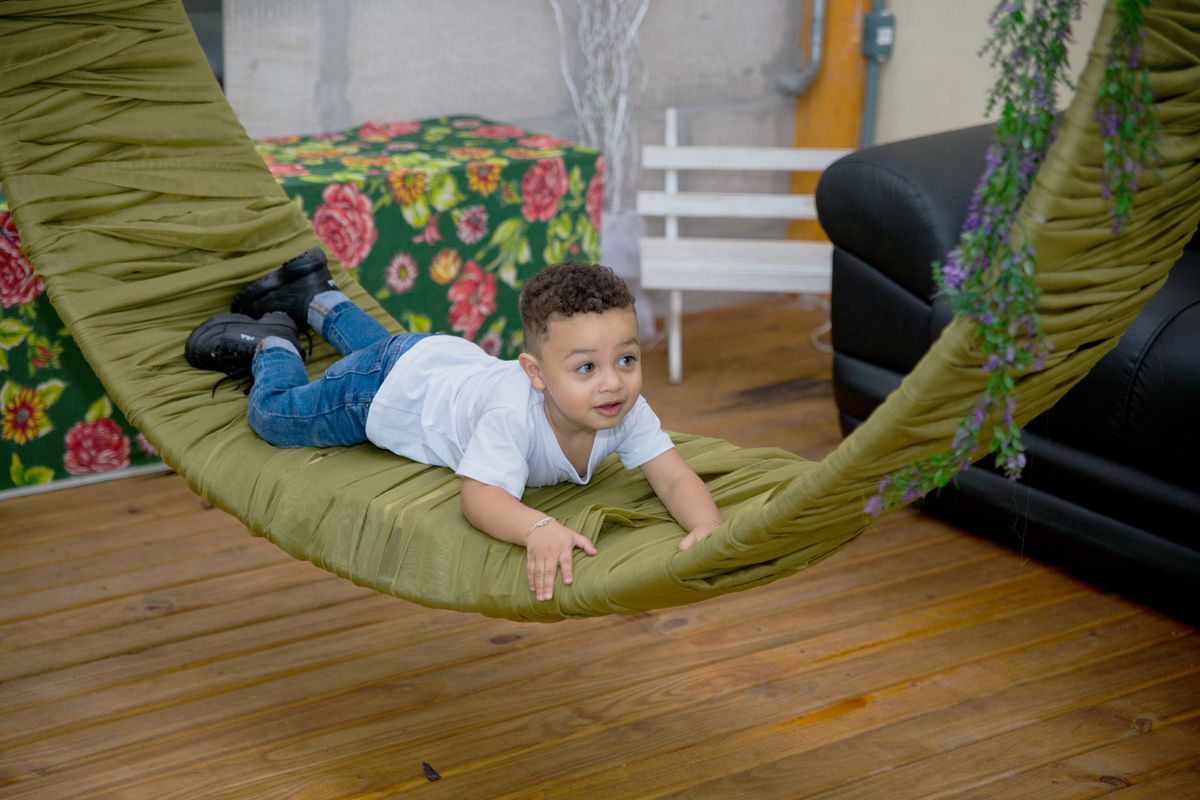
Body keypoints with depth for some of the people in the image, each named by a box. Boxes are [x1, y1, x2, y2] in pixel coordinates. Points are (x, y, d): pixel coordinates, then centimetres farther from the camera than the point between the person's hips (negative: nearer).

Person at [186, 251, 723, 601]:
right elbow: (479, 497, -53)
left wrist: (706, 526, -58)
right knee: (273, 416, 15)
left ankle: (319, 298, 62)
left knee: (377, 343, 39)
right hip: (389, 390, -6)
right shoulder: (513, 412, -49)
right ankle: (272, 341, 42)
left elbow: (674, 476, -37)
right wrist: (539, 528, -73)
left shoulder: (626, 410, -34)